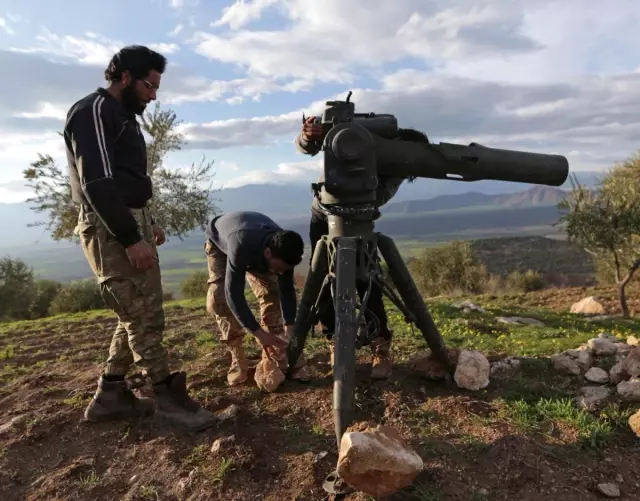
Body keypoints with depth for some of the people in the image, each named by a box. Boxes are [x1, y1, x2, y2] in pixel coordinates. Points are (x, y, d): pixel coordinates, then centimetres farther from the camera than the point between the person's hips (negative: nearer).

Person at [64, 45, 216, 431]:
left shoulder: (121, 116, 21)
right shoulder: (94, 111, -10)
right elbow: (98, 183, -20)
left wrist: (148, 222, 16)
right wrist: (131, 238, -23)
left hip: (131, 224, 10)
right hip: (111, 231, -10)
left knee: (140, 313, 12)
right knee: (144, 315, -5)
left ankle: (110, 396, 21)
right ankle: (168, 396, 6)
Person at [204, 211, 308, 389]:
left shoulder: (282, 249, -32)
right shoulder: (241, 245, -48)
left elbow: (287, 290, -22)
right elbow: (233, 293, -46)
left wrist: (289, 329, -30)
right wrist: (259, 333, -48)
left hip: (256, 248, 4)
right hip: (220, 244, -3)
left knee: (271, 293, -12)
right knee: (218, 298, -20)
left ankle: (273, 356, -1)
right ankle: (238, 359, -8)